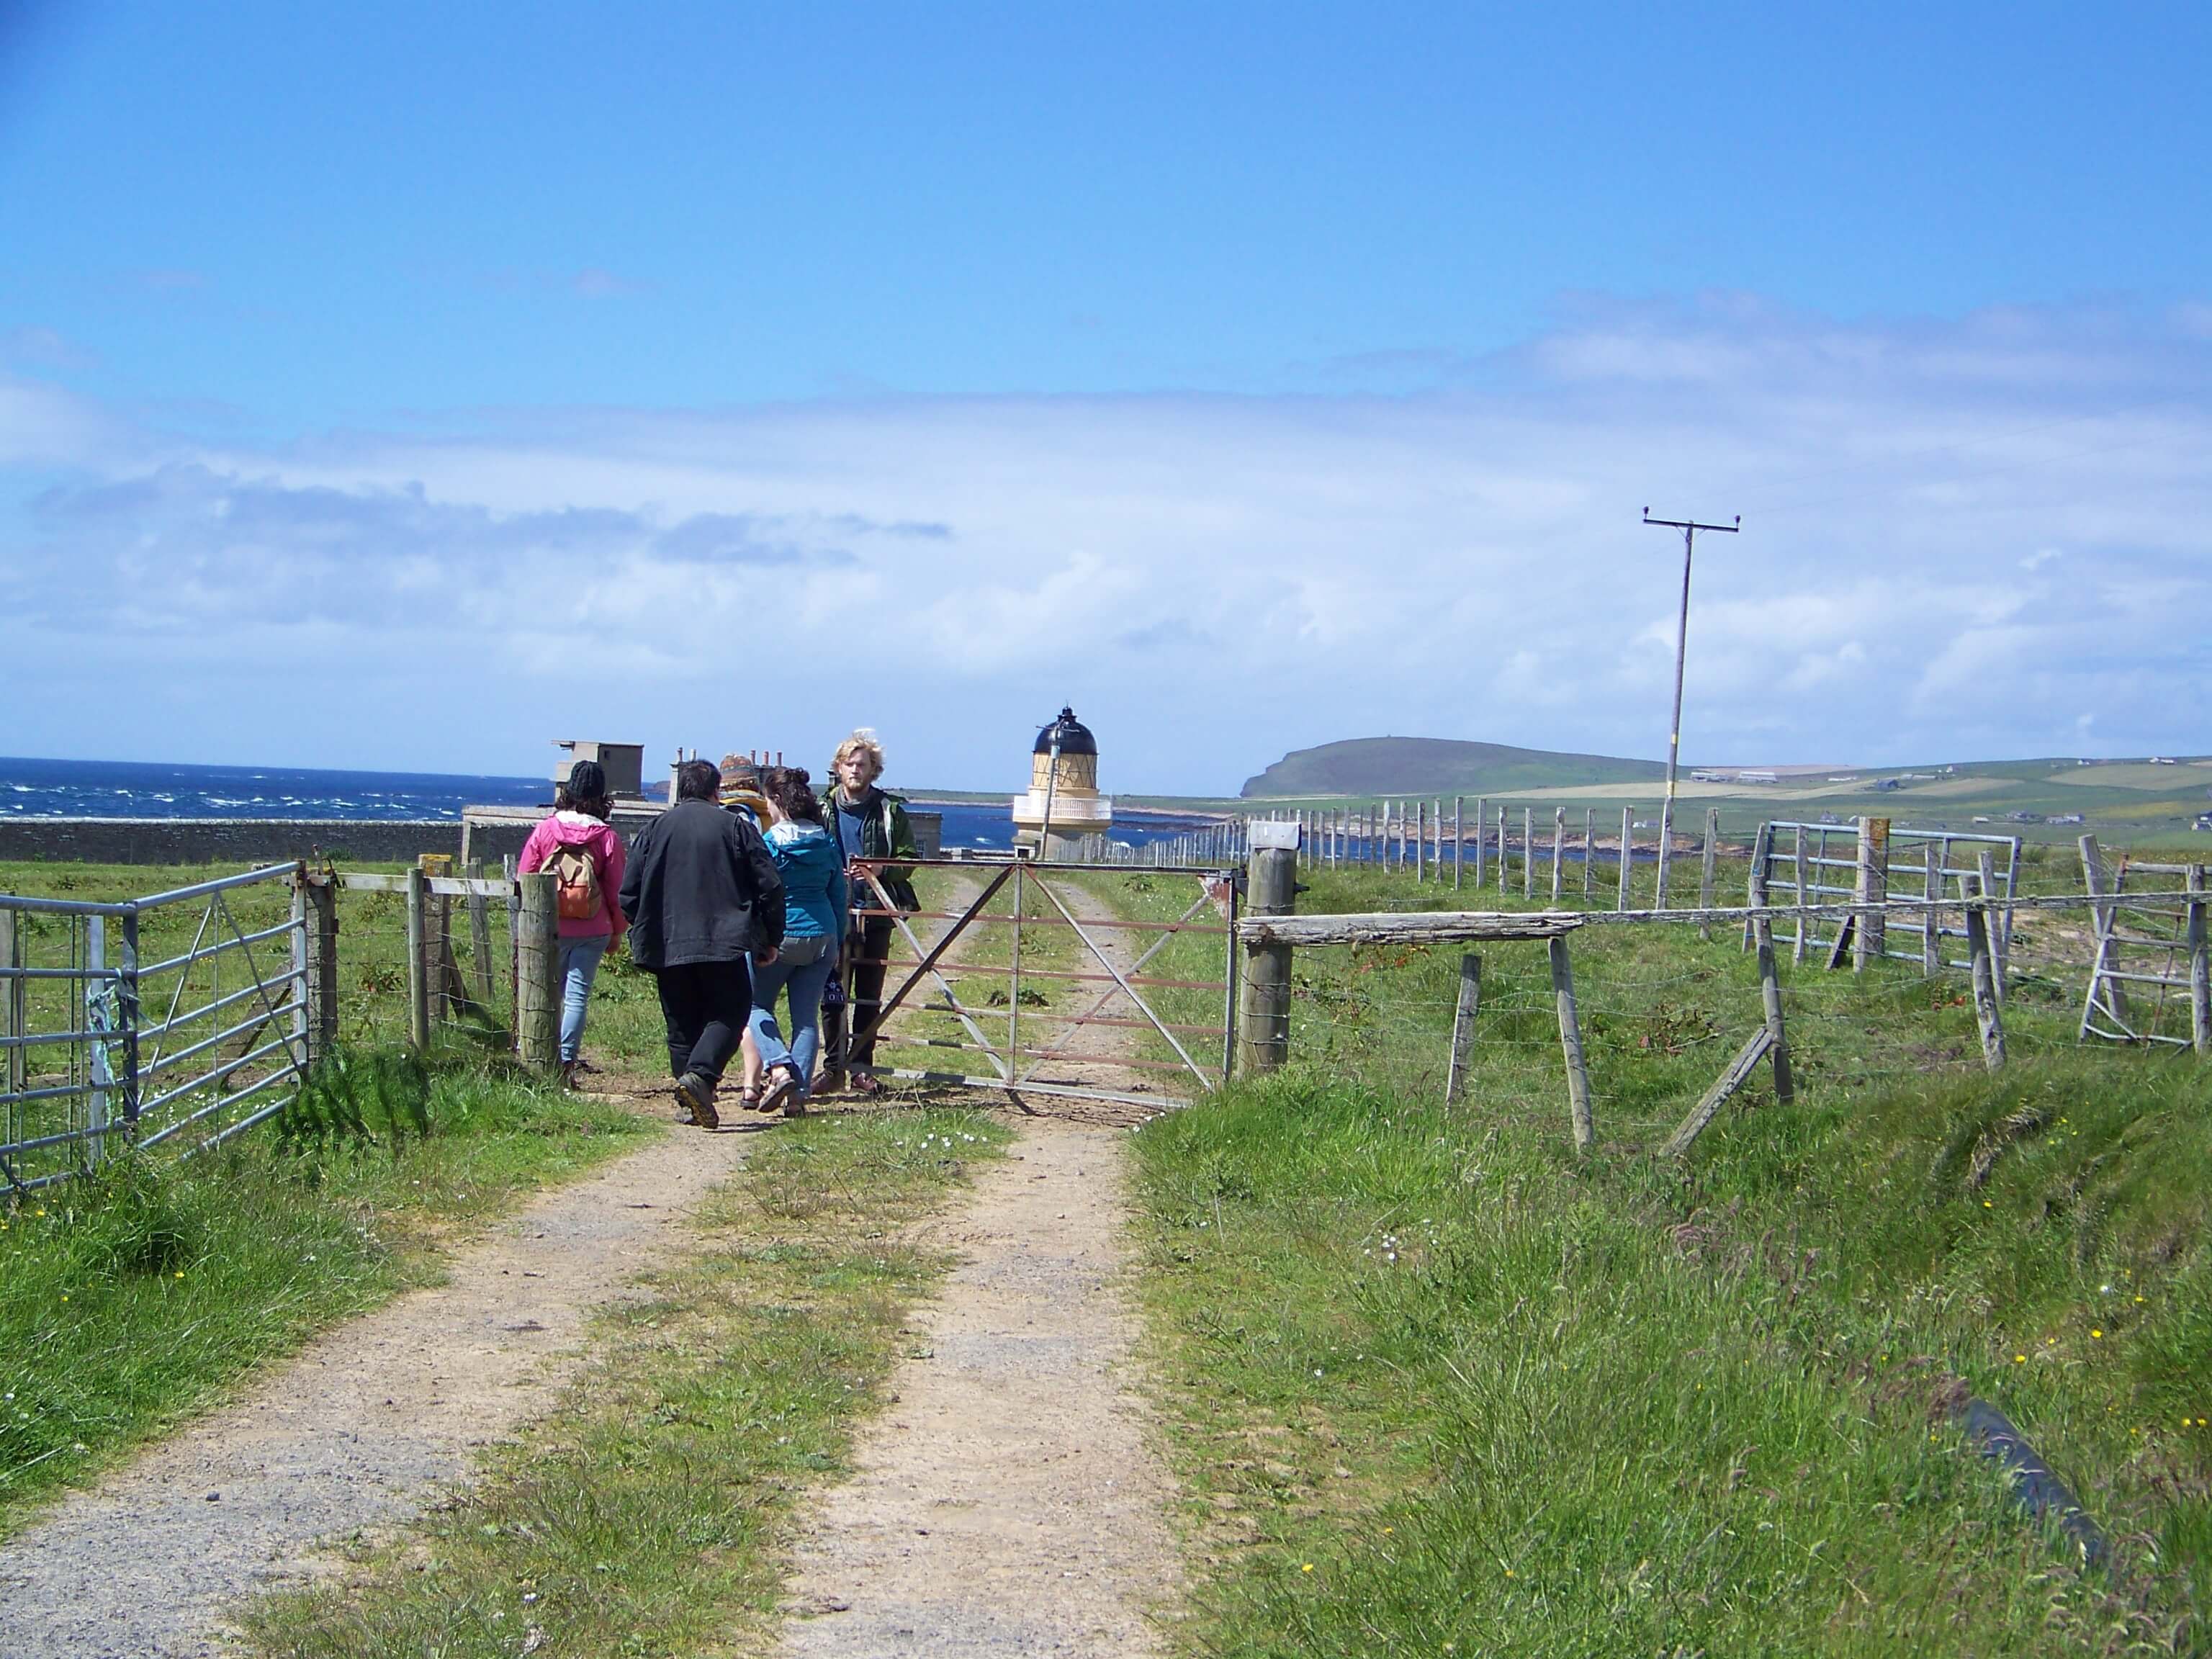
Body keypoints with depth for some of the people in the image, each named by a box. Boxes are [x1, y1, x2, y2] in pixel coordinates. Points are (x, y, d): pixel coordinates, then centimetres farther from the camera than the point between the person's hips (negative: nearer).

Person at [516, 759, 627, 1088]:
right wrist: (617, 931, 11)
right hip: (592, 930, -1)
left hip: (549, 927, 1)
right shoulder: (608, 838, -6)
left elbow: (524, 880, 2)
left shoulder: (545, 830, -3)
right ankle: (566, 1062, -3)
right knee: (578, 995, 2)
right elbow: (616, 890, -1)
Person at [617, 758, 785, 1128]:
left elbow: (629, 894, 5)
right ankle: (700, 1074, -21)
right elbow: (770, 886, 1)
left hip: (667, 946, 2)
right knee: (728, 1015, 3)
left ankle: (691, 1104, 7)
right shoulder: (736, 827, 3)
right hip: (724, 943, -2)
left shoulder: (654, 830, 7)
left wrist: (646, 934, 20)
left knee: (682, 1026, 10)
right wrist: (771, 939, 11)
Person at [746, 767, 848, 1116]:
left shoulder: (770, 843, -8)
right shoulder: (827, 843, 7)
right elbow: (839, 897, 12)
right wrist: (836, 944, 19)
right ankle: (798, 1094, 2)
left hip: (779, 934, -5)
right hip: (821, 937, 5)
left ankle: (779, 1069, -8)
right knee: (807, 1017, 7)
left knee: (757, 1004, 13)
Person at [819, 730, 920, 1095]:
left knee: (869, 996, 4)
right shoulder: (824, 808, 7)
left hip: (876, 914, 0)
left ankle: (862, 1068, 10)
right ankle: (835, 1067, 8)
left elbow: (909, 860, 4)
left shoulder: (890, 811, 4)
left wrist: (882, 869, -15)